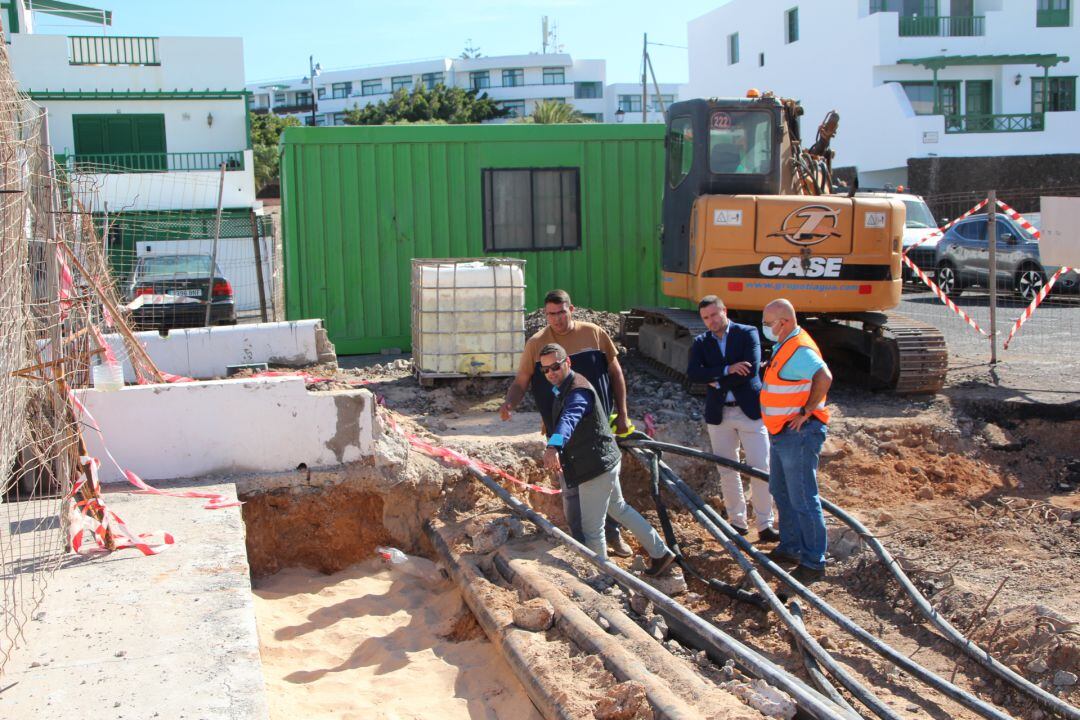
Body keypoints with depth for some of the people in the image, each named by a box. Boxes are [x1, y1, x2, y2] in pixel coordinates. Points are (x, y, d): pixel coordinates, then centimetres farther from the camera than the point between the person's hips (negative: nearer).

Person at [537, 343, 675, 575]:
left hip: (596, 466, -11)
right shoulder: (560, 389, 9)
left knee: (592, 529, -2)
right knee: (619, 509, 26)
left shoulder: (578, 392, -24)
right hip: (603, 461, 11)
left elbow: (568, 420, -46)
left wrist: (553, 447, -63)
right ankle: (660, 553, 38)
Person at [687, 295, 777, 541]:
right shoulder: (701, 342, 6)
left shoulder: (748, 333, -2)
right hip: (718, 414, 3)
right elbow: (692, 373, -11)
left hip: (750, 410, -3)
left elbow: (752, 369, -15)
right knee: (727, 472, 8)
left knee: (761, 469, -4)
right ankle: (737, 522, 19)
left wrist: (717, 382, -11)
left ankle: (765, 525, 4)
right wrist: (727, 370, -21)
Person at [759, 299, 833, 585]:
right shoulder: (784, 345, 13)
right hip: (782, 433, 11)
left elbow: (824, 377, -37)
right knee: (781, 493, 20)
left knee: (803, 500, -5)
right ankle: (790, 548, 33)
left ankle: (813, 563, 2)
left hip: (799, 434, -11)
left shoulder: (799, 349, -21)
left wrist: (807, 410, -28)